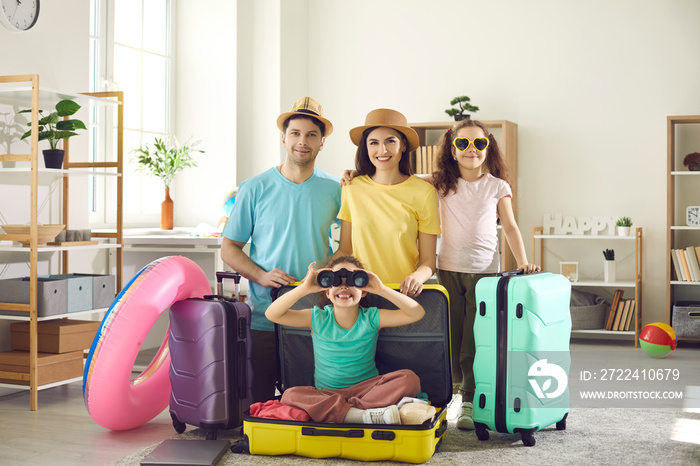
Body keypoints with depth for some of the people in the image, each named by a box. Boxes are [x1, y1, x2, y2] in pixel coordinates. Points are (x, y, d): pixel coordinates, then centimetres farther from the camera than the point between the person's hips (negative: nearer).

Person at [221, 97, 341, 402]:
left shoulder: (334, 191, 5)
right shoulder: (255, 189, 1)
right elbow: (229, 248, 4)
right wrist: (261, 275, -12)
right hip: (263, 317, -1)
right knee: (257, 403, 5)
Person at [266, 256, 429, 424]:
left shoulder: (371, 318, 0)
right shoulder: (318, 318, 1)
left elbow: (417, 313, -10)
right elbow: (272, 314, -9)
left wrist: (381, 290, -18)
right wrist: (305, 288, -19)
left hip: (366, 388, 0)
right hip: (326, 394, 0)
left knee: (409, 378, -25)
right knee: (290, 395, -29)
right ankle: (362, 415, -37)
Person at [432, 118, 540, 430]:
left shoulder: (498, 187, 5)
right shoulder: (442, 183, 6)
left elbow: (510, 228, 7)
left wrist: (523, 263, -5)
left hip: (484, 270, -1)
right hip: (449, 268, 2)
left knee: (475, 341, -4)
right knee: (452, 338, 5)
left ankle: (470, 403, 4)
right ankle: (465, 385, 23)